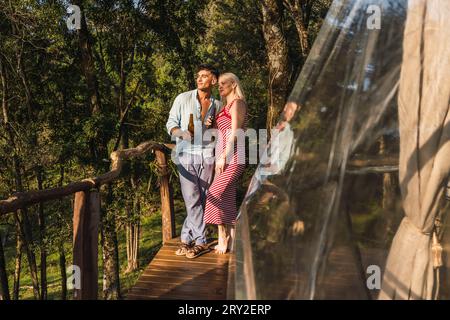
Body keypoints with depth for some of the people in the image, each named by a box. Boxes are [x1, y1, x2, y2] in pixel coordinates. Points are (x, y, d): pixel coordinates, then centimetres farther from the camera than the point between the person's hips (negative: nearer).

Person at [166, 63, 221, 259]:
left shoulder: (217, 105, 12)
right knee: (193, 200, -8)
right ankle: (200, 242, 2)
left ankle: (187, 239, 11)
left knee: (201, 200, 1)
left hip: (207, 156, 3)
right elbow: (170, 124, 4)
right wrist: (181, 132, -17)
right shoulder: (183, 99, 5)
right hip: (186, 156, -2)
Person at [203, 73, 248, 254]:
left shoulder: (237, 103, -4)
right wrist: (219, 157, 14)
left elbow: (235, 132, -13)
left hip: (232, 155, -9)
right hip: (224, 155, 9)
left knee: (216, 194, -13)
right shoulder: (226, 106, 22)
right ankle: (231, 241, 9)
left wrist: (224, 156, -17)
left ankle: (223, 239, -7)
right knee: (227, 198, 6)